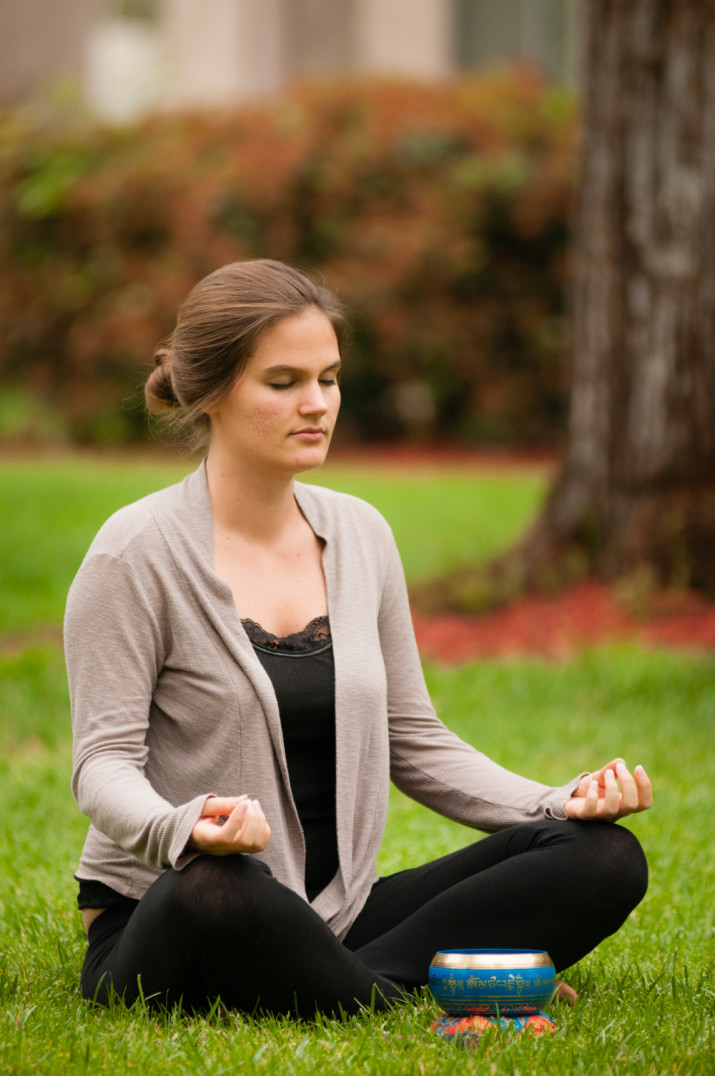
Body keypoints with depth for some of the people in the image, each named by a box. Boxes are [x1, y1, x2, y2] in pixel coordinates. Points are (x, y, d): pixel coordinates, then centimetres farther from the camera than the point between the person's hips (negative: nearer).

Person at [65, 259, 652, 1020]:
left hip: (335, 915, 6)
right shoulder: (139, 552, -8)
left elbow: (412, 742, 15)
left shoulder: (360, 535, 10)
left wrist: (557, 804, -1)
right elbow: (104, 764, -11)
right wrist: (180, 828, -34)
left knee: (604, 858, -11)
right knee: (216, 892, -43)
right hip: (158, 923, -6)